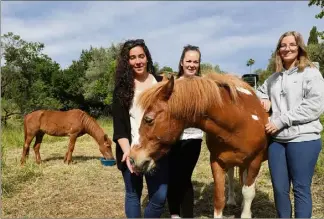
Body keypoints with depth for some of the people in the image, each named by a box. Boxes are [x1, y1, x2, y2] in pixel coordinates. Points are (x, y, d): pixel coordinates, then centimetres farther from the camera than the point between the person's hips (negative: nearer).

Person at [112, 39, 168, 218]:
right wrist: (127, 151, -18)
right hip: (131, 150, -1)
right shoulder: (122, 87, 1)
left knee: (159, 197, 1)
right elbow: (118, 124, -5)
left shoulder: (160, 83, 6)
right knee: (133, 195, 11)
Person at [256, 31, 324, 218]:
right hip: (277, 140, 5)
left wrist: (281, 120, -17)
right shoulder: (274, 78, 15)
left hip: (303, 139, -5)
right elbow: (260, 91, 33)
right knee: (279, 188, 11)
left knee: (301, 189, 2)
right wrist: (264, 99, 7)